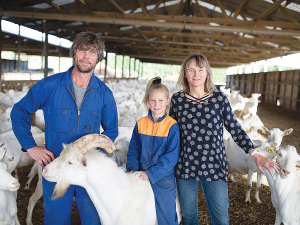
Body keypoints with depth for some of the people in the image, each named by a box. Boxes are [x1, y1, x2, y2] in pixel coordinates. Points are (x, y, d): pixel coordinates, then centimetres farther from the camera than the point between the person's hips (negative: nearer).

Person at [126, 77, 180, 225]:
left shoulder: (172, 126, -9)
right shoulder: (140, 124, 3)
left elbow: (171, 157, -13)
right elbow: (133, 151, 6)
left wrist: (150, 174, -19)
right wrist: (133, 171, -9)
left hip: (164, 181, -3)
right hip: (141, 179, 4)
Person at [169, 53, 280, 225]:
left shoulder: (220, 99, -4)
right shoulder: (177, 100, -1)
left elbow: (235, 129, 1)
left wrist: (255, 154, -7)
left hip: (215, 168, -1)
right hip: (185, 168, 1)